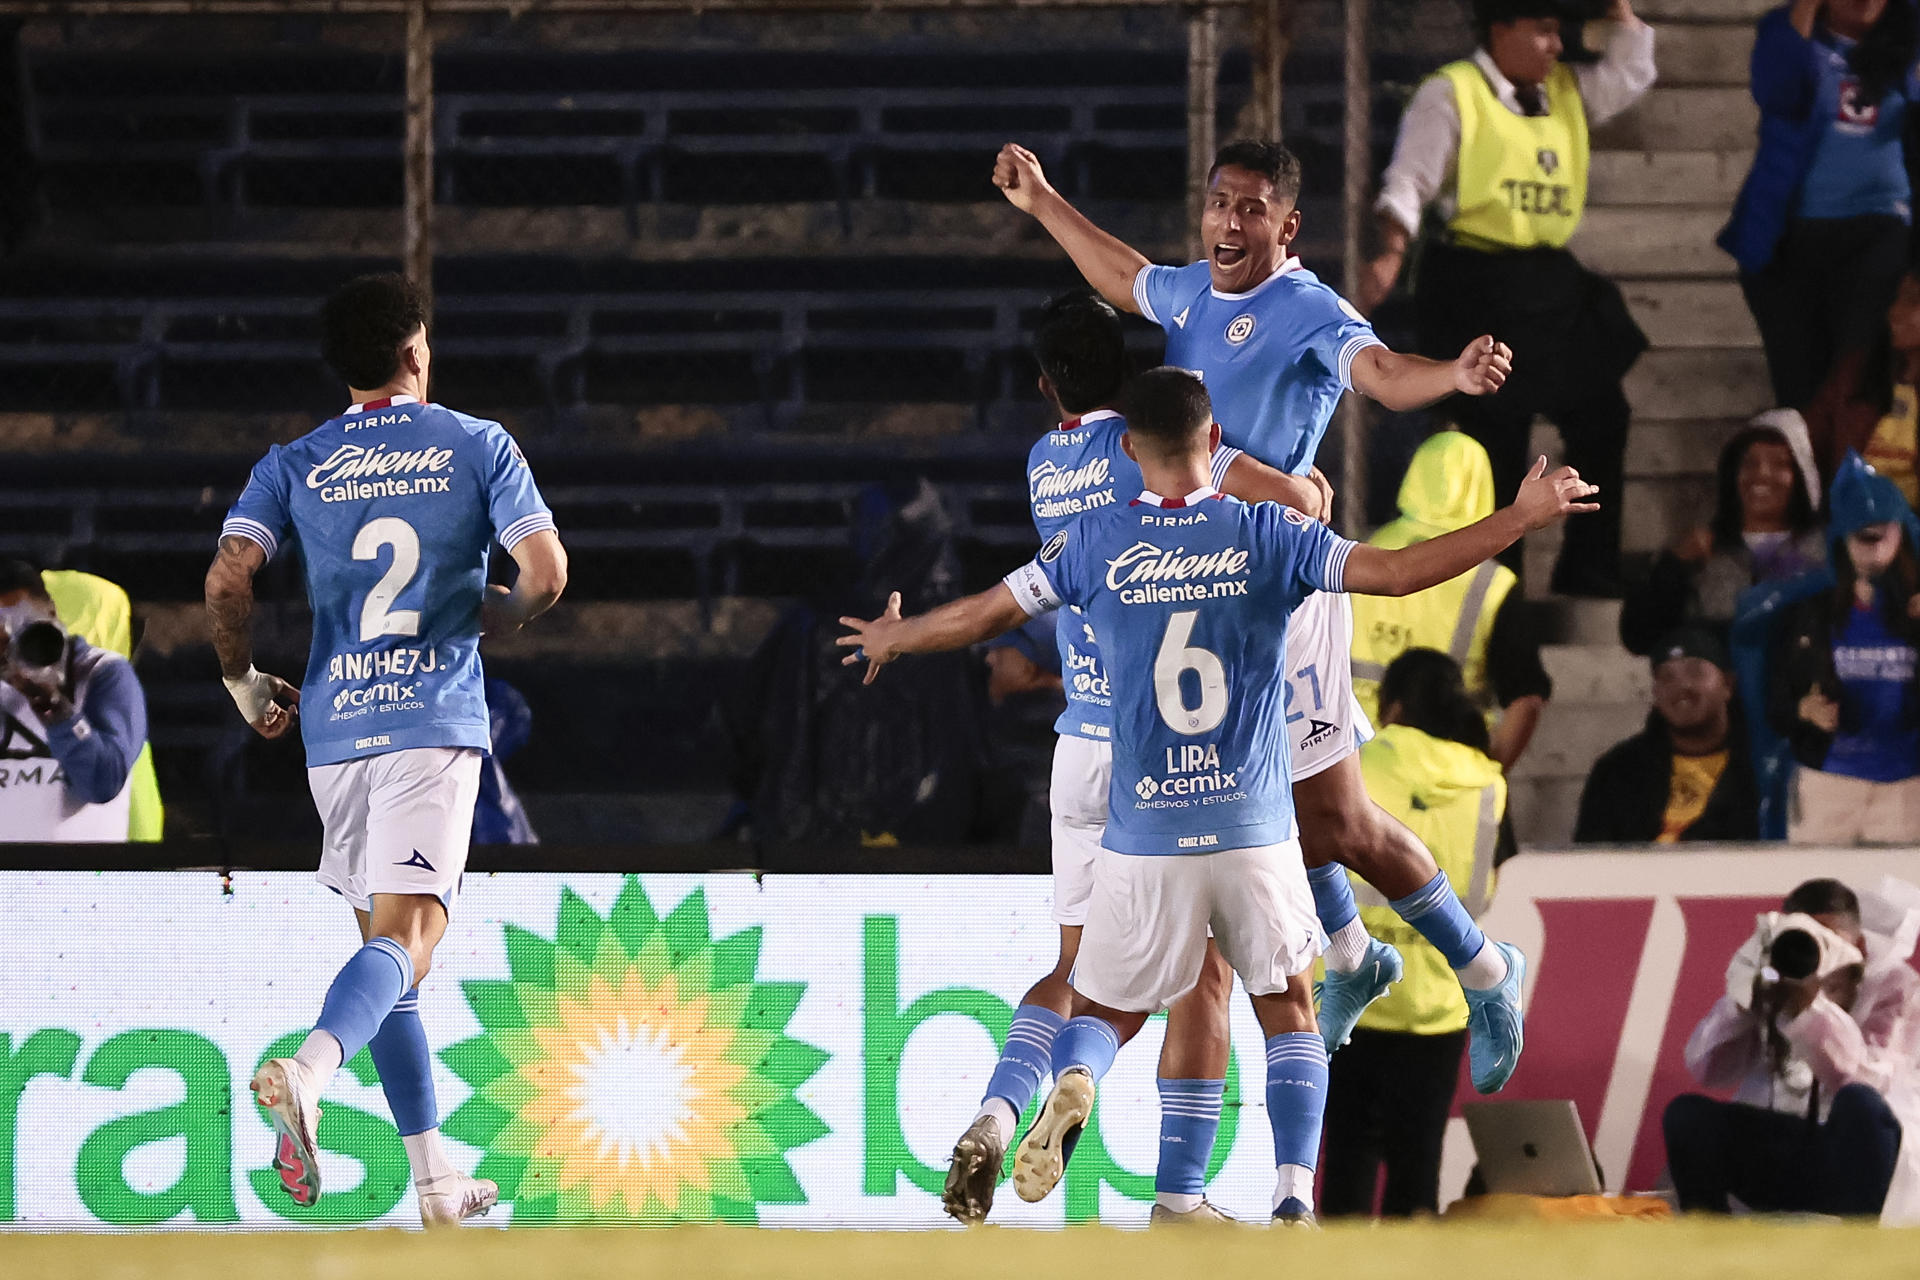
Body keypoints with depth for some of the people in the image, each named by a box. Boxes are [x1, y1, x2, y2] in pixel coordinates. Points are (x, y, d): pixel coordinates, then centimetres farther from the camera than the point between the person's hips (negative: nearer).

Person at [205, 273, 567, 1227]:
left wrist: (246, 683, 10)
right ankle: (311, 1068, -44)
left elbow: (227, 578, -6)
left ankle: (435, 1178, 17)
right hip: (436, 718, -3)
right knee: (405, 938, -13)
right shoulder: (479, 447, 3)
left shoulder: (294, 466, 7)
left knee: (384, 939, 15)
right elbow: (545, 575, -5)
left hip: (335, 722, 3)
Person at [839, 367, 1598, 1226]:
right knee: (1289, 1012, 17)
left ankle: (1071, 1085, -21)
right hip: (1256, 833, 0)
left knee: (1102, 1014, 15)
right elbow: (1396, 573, -8)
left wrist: (892, 638, 28)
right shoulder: (1269, 534, -2)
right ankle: (1294, 1196, -1)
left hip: (1142, 841, 0)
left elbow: (978, 616, 8)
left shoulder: (1095, 543, 1)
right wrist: (1521, 519, 0)